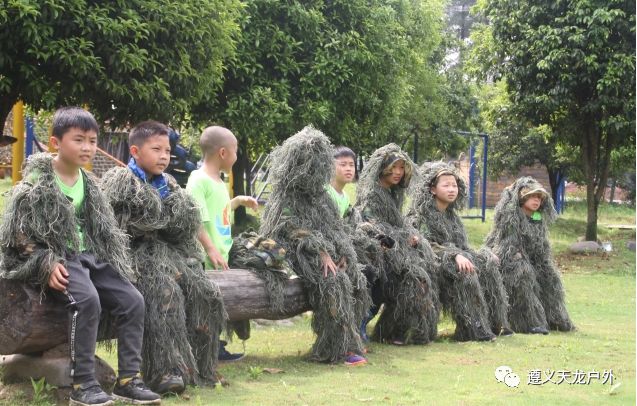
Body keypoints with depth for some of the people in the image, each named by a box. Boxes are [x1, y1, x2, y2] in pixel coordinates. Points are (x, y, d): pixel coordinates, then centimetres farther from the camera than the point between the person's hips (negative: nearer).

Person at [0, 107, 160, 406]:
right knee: (87, 299, -33)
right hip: (53, 258, -7)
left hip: (87, 255, 7)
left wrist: (116, 266, 8)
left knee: (132, 300, -10)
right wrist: (47, 264, -20)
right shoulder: (37, 181, -8)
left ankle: (127, 380, -4)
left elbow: (102, 229, 20)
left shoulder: (88, 183, 12)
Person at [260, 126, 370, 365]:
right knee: (334, 283, -29)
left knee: (357, 280, -13)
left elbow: (335, 227, 15)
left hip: (326, 252, 8)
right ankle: (340, 348, -28)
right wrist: (321, 253, -22)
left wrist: (342, 254, -3)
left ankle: (349, 340, -8)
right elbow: (295, 229, -13)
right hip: (296, 254, -8)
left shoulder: (318, 194, 19)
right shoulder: (284, 195, -3)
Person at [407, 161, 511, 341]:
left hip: (457, 258, 8)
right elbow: (427, 244, -16)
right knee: (465, 272, -34)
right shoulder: (422, 213, -3)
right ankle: (473, 328, -35)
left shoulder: (452, 215, 21)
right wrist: (454, 255, -28)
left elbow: (462, 245, 19)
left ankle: (495, 323, -17)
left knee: (489, 264, -14)